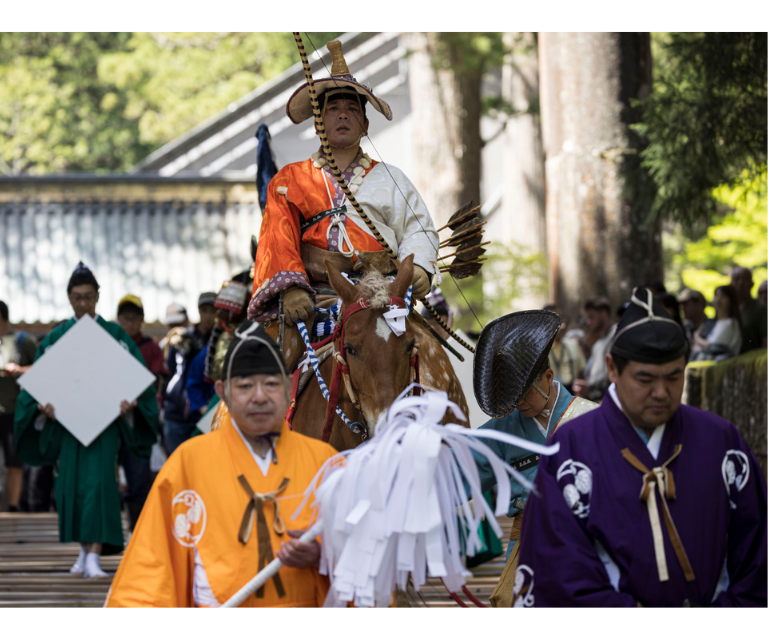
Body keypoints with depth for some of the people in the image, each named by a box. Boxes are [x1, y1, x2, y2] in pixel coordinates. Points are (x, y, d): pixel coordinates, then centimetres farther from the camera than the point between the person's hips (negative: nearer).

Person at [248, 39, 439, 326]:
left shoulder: (390, 178, 25)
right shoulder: (289, 180, 19)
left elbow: (417, 230, 16)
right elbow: (278, 237, 5)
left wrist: (418, 267, -8)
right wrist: (290, 287, -15)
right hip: (316, 291, 0)